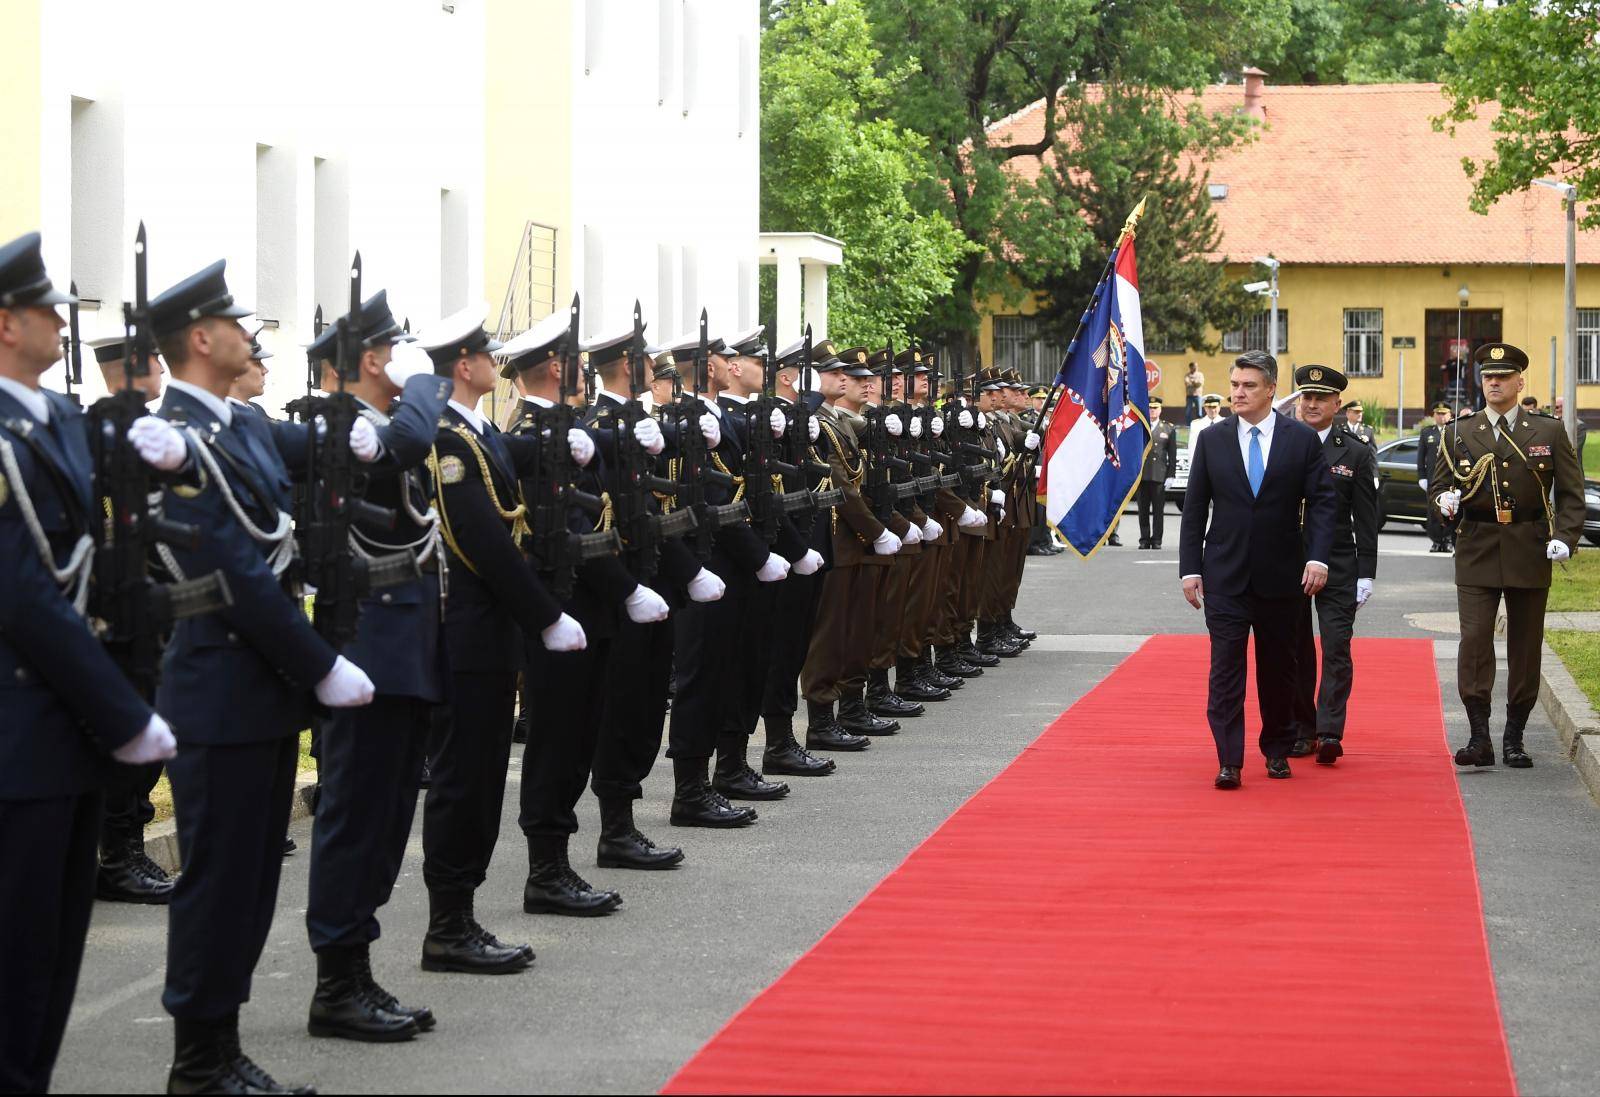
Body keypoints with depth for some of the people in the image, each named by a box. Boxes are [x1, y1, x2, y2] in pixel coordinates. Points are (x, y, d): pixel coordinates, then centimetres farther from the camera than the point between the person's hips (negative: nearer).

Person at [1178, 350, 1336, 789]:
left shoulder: (1303, 439, 1)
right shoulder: (1212, 440, 4)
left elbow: (1321, 502, -1)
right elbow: (1194, 509, 6)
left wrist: (1317, 557, -13)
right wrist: (1190, 568, 0)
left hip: (1281, 575, 0)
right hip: (1225, 576, 0)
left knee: (1278, 667, 10)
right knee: (1225, 666, -7)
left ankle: (1277, 750, 25)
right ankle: (1229, 762, -8)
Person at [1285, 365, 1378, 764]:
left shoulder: (1356, 453, 4)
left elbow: (1366, 520, 3)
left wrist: (1366, 574, -2)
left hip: (1338, 566, -1)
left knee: (1336, 648, -9)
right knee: (1295, 650, 5)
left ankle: (1330, 732, -12)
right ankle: (1301, 731, 14)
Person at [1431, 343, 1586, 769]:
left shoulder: (1549, 432, 5)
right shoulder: (1458, 433, 7)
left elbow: (1571, 493, 5)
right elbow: (1438, 484, 13)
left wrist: (1565, 537, -10)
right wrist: (1444, 501, -11)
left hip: (1530, 553, 0)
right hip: (1477, 552, 0)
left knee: (1526, 645, 5)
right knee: (1474, 641, -11)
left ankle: (1514, 738, 14)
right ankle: (1479, 737, -9)